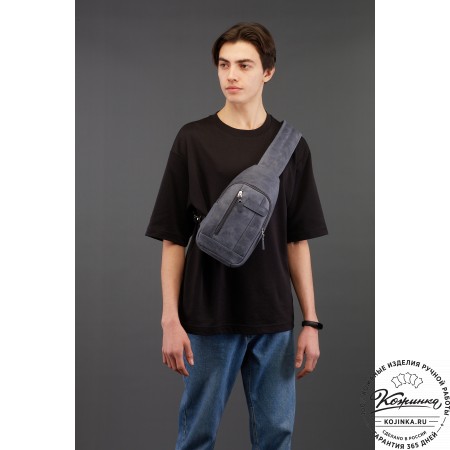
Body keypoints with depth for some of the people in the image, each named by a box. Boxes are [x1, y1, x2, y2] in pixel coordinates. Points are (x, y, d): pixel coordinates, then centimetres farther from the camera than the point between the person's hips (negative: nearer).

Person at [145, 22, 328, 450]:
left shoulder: (291, 145, 3)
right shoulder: (193, 140, -3)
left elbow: (298, 241, 5)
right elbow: (173, 239, -2)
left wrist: (311, 321, 2)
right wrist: (170, 319, -9)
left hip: (274, 320, 2)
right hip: (209, 318, -2)